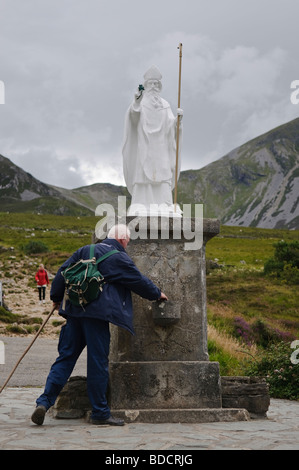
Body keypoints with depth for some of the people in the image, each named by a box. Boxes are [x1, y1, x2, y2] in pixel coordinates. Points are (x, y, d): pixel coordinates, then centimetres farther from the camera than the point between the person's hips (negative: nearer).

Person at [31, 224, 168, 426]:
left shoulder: (85, 251, 17)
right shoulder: (119, 258, -1)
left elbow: (63, 272, 15)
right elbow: (138, 280, 6)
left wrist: (57, 297, 25)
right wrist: (157, 293, 23)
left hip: (75, 311, 6)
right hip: (97, 313, -6)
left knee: (65, 358, 9)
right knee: (98, 363, 0)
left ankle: (44, 402, -2)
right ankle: (100, 413, 8)